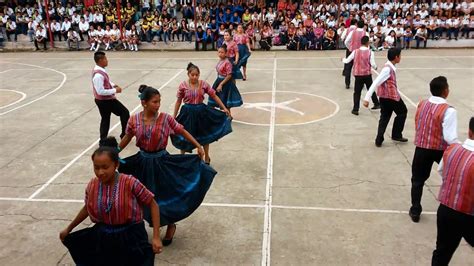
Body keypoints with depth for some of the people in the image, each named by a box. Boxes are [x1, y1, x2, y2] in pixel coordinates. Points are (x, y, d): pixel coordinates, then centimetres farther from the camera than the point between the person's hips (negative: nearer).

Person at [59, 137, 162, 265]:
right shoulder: (92, 185, -8)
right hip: (103, 237, 4)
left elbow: (153, 204, -13)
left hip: (130, 238, -4)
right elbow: (87, 208, 12)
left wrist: (156, 238, -17)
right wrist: (68, 229, 22)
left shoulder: (130, 183, -21)